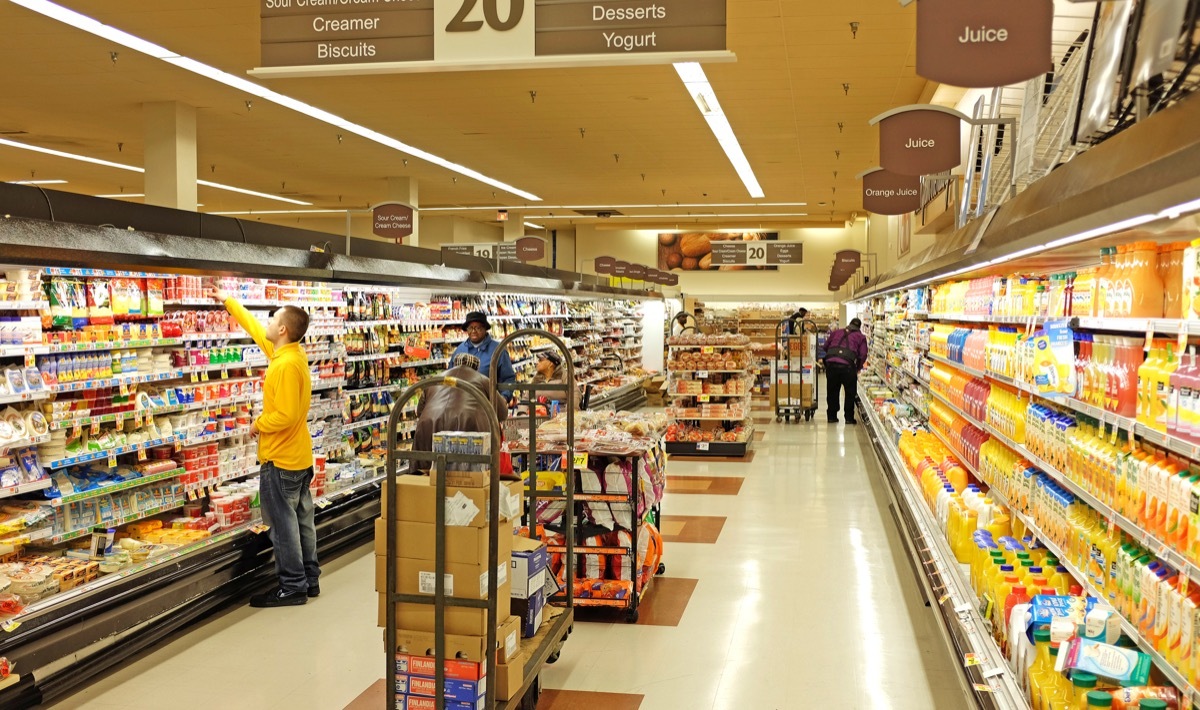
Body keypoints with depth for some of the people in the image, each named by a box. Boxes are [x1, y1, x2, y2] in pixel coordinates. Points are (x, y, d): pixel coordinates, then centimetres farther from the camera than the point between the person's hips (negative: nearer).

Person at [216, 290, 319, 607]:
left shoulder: (286, 365, -23)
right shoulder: (294, 353, 5)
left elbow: (285, 415, -26)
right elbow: (256, 330, 19)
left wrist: (258, 424, -9)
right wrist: (230, 302, 25)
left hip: (280, 460, -9)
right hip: (300, 457, 9)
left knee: (283, 524, -1)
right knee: (302, 520, 15)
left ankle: (292, 587, 7)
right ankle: (309, 579, 23)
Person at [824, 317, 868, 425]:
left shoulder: (836, 332, 25)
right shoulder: (861, 337, 17)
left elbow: (826, 346, 22)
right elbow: (863, 354, 8)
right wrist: (858, 368, 21)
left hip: (831, 363, 3)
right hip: (847, 365, -3)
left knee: (832, 391, 16)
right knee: (850, 392, 11)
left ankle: (832, 416, 21)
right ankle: (849, 417, 11)